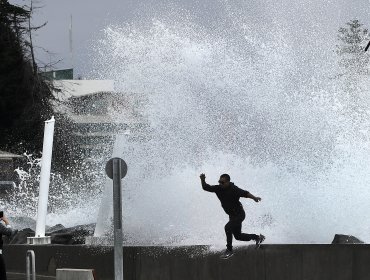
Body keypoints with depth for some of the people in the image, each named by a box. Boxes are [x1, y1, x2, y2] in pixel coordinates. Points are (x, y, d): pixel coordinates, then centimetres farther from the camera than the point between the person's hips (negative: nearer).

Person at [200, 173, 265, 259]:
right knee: (238, 236, 16)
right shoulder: (218, 189, -6)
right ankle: (257, 237, 39)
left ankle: (229, 250, -17)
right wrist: (203, 180, -21)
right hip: (232, 215, 8)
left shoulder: (233, 189, -24)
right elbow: (206, 187, -3)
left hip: (239, 214, -8)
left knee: (228, 227, -27)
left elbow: (244, 193, -32)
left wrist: (254, 198, -44)